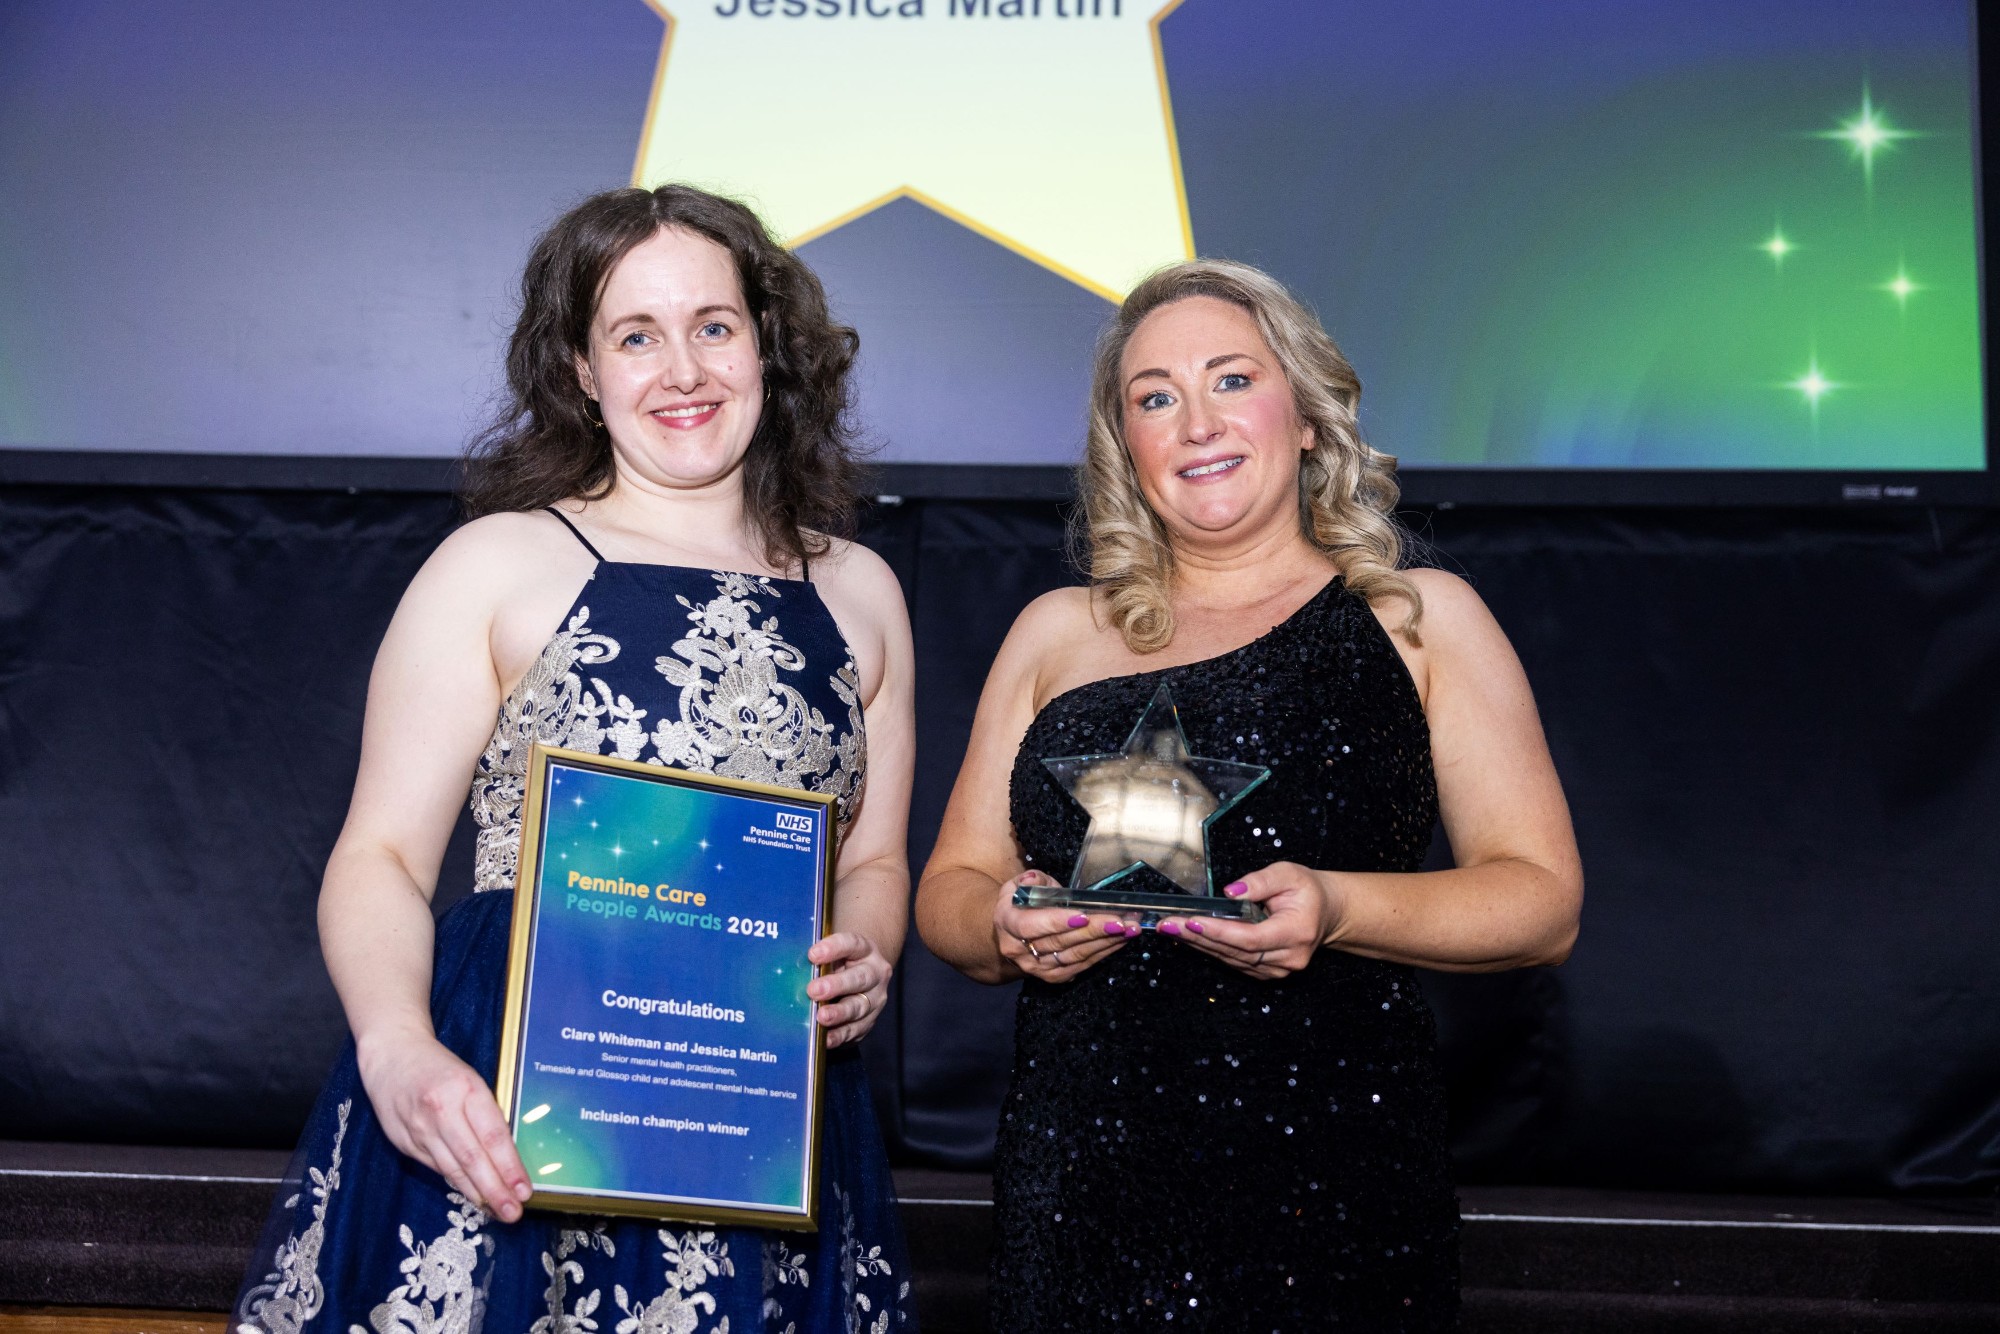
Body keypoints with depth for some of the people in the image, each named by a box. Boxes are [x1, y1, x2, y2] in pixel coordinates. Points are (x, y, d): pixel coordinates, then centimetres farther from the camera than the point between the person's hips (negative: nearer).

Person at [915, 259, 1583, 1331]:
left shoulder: (1421, 620, 7)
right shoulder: (1056, 634, 13)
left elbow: (1544, 900, 1)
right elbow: (950, 888, 14)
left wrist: (1338, 911, -17)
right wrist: (1007, 929, -10)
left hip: (1331, 1190, -1)